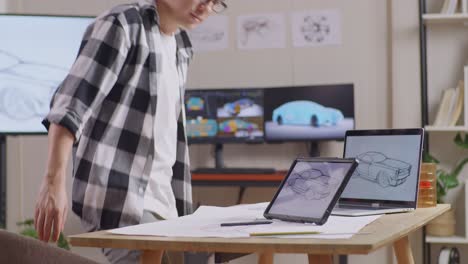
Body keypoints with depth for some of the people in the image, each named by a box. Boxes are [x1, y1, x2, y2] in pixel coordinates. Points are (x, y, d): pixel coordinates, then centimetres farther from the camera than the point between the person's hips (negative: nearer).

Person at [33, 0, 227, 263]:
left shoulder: (180, 48, 18)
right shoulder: (121, 24, -6)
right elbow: (70, 106, -15)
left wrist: (180, 210, 18)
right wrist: (54, 182, -23)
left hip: (161, 202, 8)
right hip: (116, 201, -8)